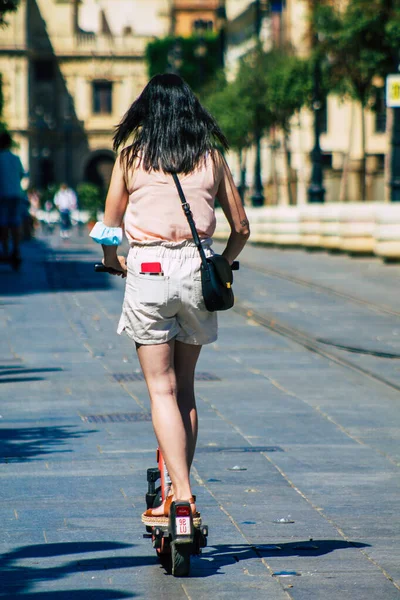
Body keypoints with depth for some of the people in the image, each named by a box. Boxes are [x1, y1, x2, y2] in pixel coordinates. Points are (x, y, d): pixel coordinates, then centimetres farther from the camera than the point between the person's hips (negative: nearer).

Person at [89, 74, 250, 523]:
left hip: (148, 270, -2)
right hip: (198, 268, 2)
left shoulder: (131, 156, 3)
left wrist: (113, 262, 26)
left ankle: (181, 494, -10)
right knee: (184, 385, 16)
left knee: (162, 388, -1)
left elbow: (109, 228, 6)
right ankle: (180, 484, 18)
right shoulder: (211, 157, 7)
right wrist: (222, 265, 29)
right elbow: (241, 227, 11)